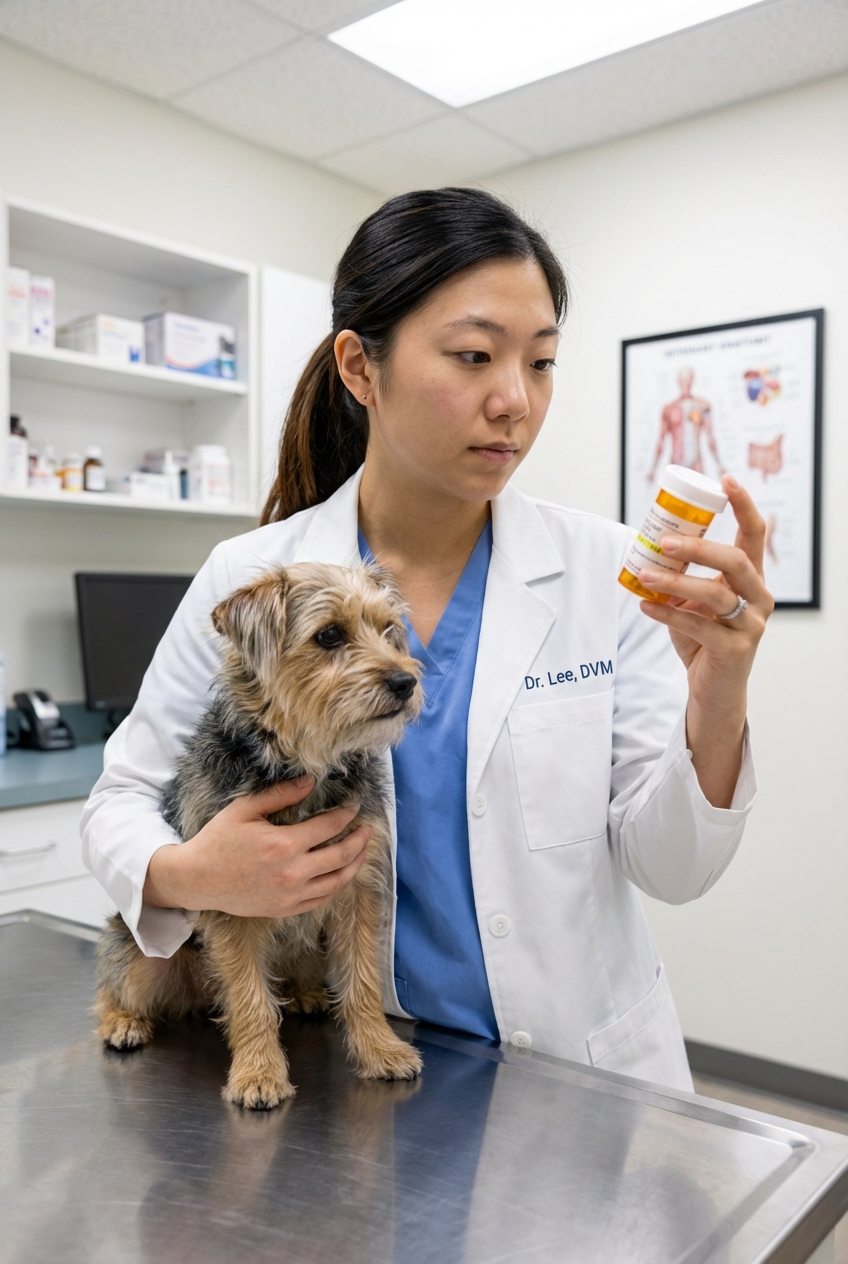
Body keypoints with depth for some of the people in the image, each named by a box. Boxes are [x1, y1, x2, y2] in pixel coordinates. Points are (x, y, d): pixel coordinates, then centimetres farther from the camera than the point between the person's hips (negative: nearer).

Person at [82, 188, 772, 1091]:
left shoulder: (605, 571, -8)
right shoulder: (250, 581, -8)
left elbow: (669, 870, -7)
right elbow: (120, 800, 2)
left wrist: (718, 697, -25)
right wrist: (184, 875, -19)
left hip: (582, 1075, 0)